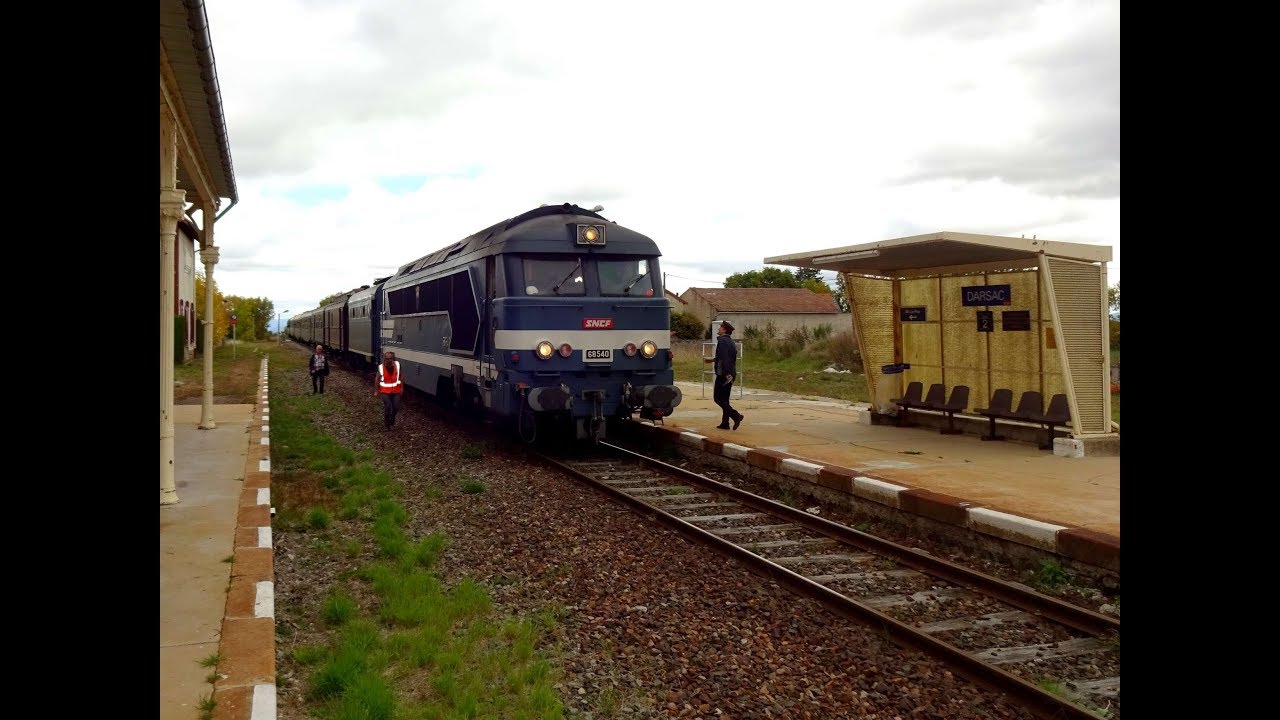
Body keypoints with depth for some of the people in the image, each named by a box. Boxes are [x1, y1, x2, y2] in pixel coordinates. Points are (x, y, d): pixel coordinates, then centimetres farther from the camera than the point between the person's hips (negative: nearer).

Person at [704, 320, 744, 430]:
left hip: (724, 374, -9)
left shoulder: (722, 341, -15)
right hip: (730, 374, 9)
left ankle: (736, 416, -15)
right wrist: (712, 359, 40)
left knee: (718, 398, -5)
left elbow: (724, 358, -24)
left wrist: (727, 374, -28)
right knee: (724, 399, 13)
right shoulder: (730, 341, 16)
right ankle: (725, 423, 14)